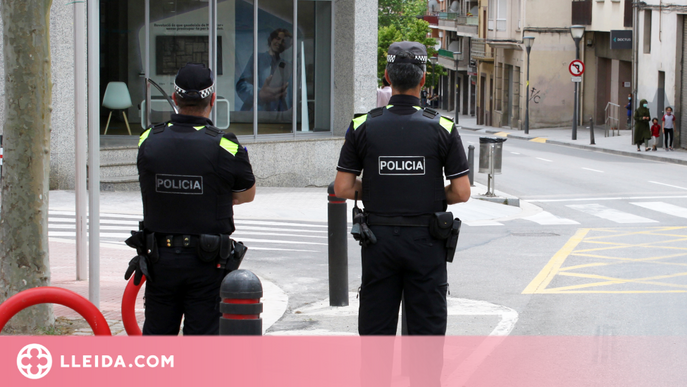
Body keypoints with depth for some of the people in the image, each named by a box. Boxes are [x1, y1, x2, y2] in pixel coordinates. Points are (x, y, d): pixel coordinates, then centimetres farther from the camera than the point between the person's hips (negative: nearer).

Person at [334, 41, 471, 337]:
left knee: (375, 331, 8)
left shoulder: (363, 126, -3)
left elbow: (343, 188, -3)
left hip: (378, 238, 1)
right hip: (426, 242, -1)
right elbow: (462, 192, -5)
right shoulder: (443, 128, -5)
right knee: (427, 330, 6)